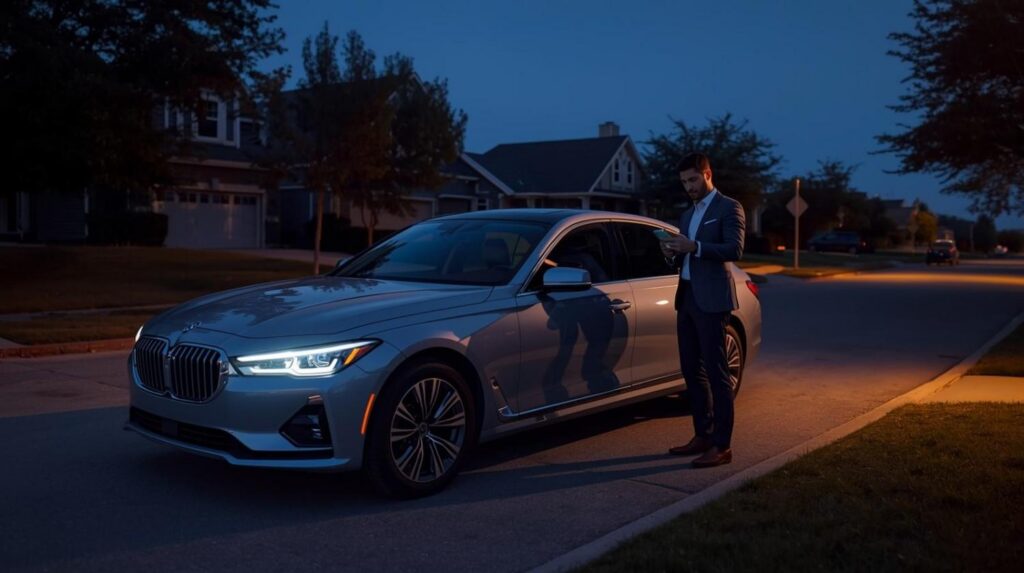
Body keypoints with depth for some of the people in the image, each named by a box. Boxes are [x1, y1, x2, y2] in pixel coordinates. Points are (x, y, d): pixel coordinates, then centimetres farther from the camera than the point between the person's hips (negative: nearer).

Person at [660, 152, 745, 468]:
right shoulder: (687, 215, 20)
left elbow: (735, 249, -15)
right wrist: (672, 253, 0)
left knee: (715, 372, -6)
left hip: (711, 299, -8)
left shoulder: (729, 208, -3)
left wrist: (694, 247, -24)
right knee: (692, 371, 10)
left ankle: (722, 445, -1)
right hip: (686, 297, 8)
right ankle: (702, 436, 20)